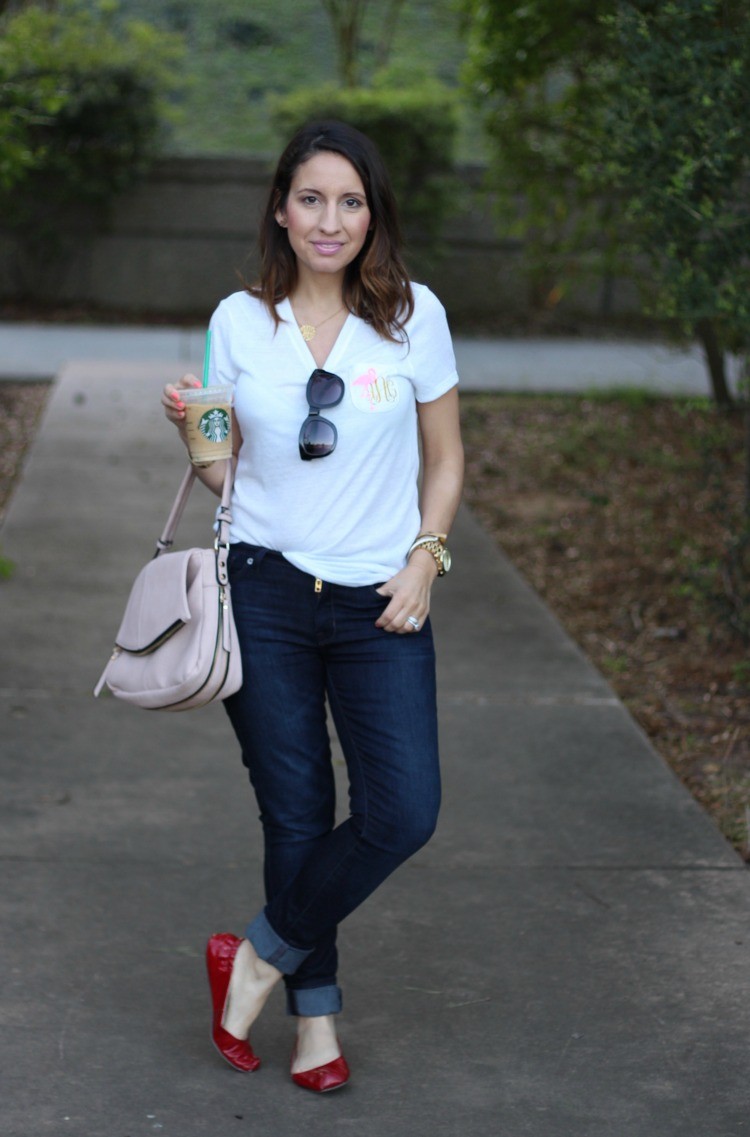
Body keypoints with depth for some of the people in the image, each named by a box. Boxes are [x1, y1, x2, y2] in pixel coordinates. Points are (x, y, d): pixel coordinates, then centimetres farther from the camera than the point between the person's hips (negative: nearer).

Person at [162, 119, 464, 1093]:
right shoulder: (238, 321, 2)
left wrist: (425, 558, -4)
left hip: (381, 605, 0)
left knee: (403, 812, -11)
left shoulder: (414, 315, 0)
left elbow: (445, 457, 9)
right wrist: (191, 431, -10)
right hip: (265, 596, 0)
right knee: (297, 813, 5)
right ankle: (316, 1014, 20)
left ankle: (261, 956, 10)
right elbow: (225, 474, 10)